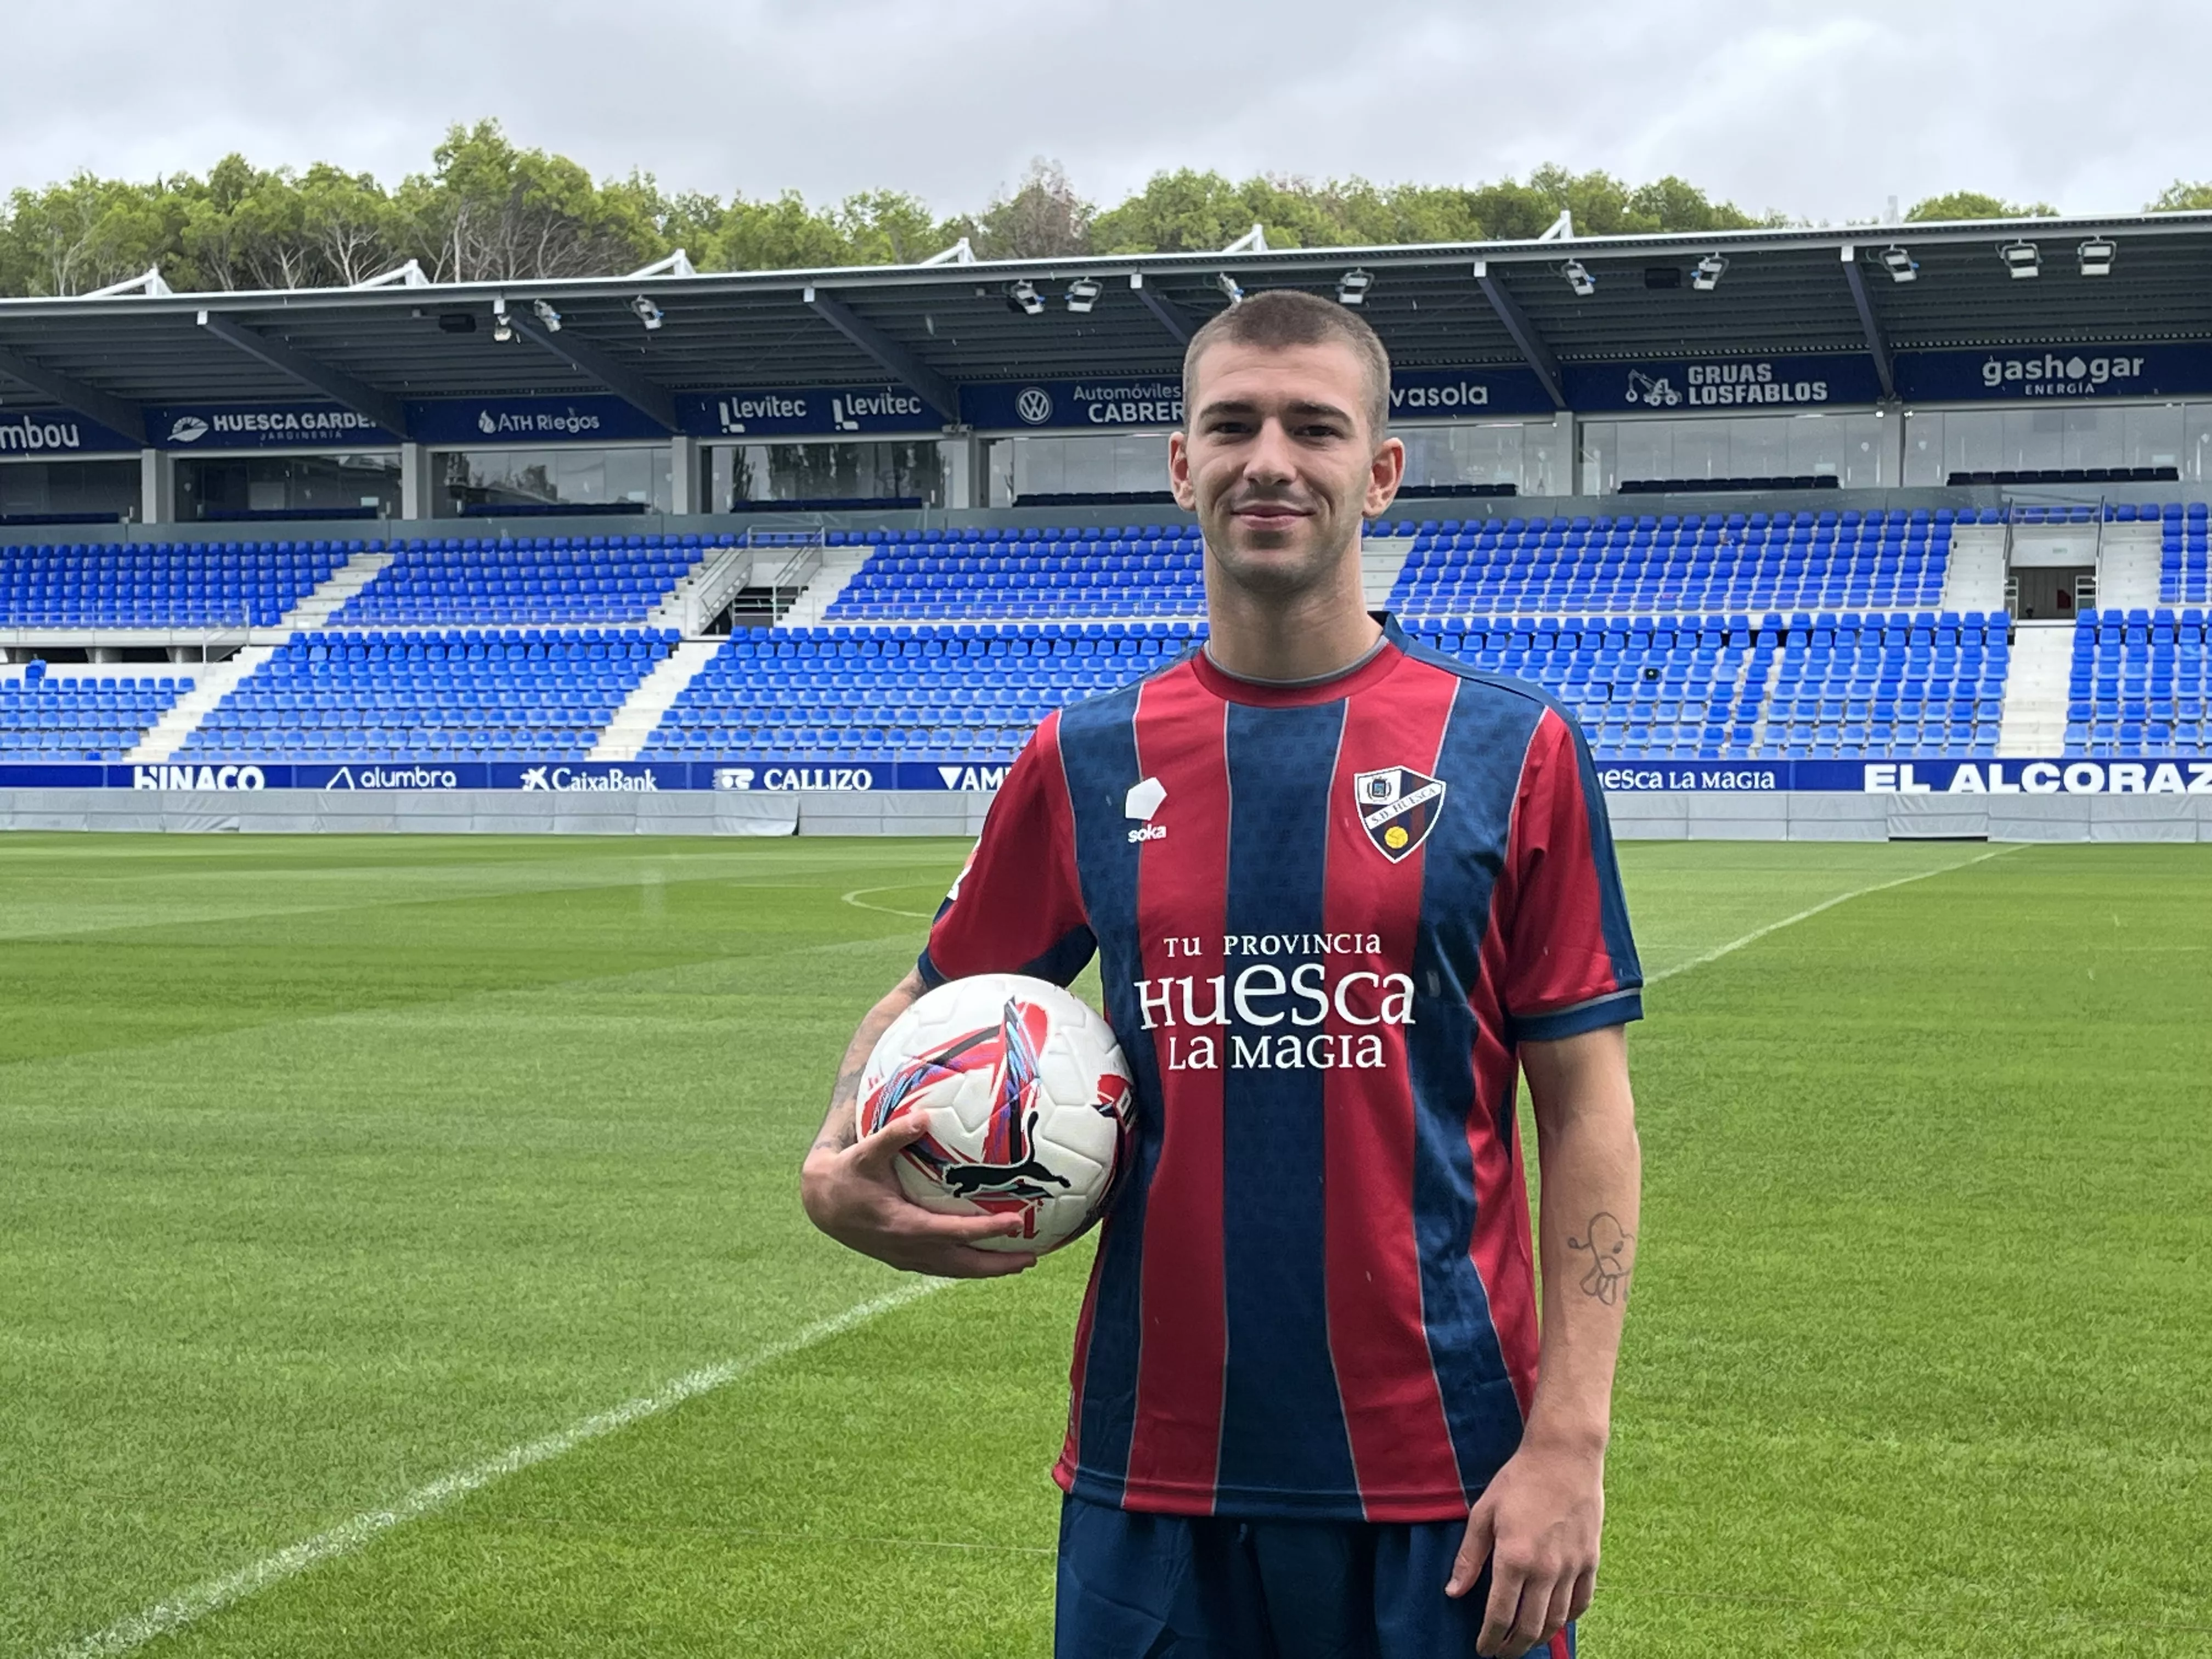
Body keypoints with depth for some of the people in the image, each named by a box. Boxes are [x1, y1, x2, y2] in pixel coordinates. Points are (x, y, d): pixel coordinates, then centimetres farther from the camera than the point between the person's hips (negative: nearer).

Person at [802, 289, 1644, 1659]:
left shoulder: (1513, 753, -2)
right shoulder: (1084, 764, 4)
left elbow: (1587, 1112, -2)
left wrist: (1569, 1443, -9)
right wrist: (837, 1167, -5)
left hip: (1446, 1484, -2)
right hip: (1153, 1476, 2)